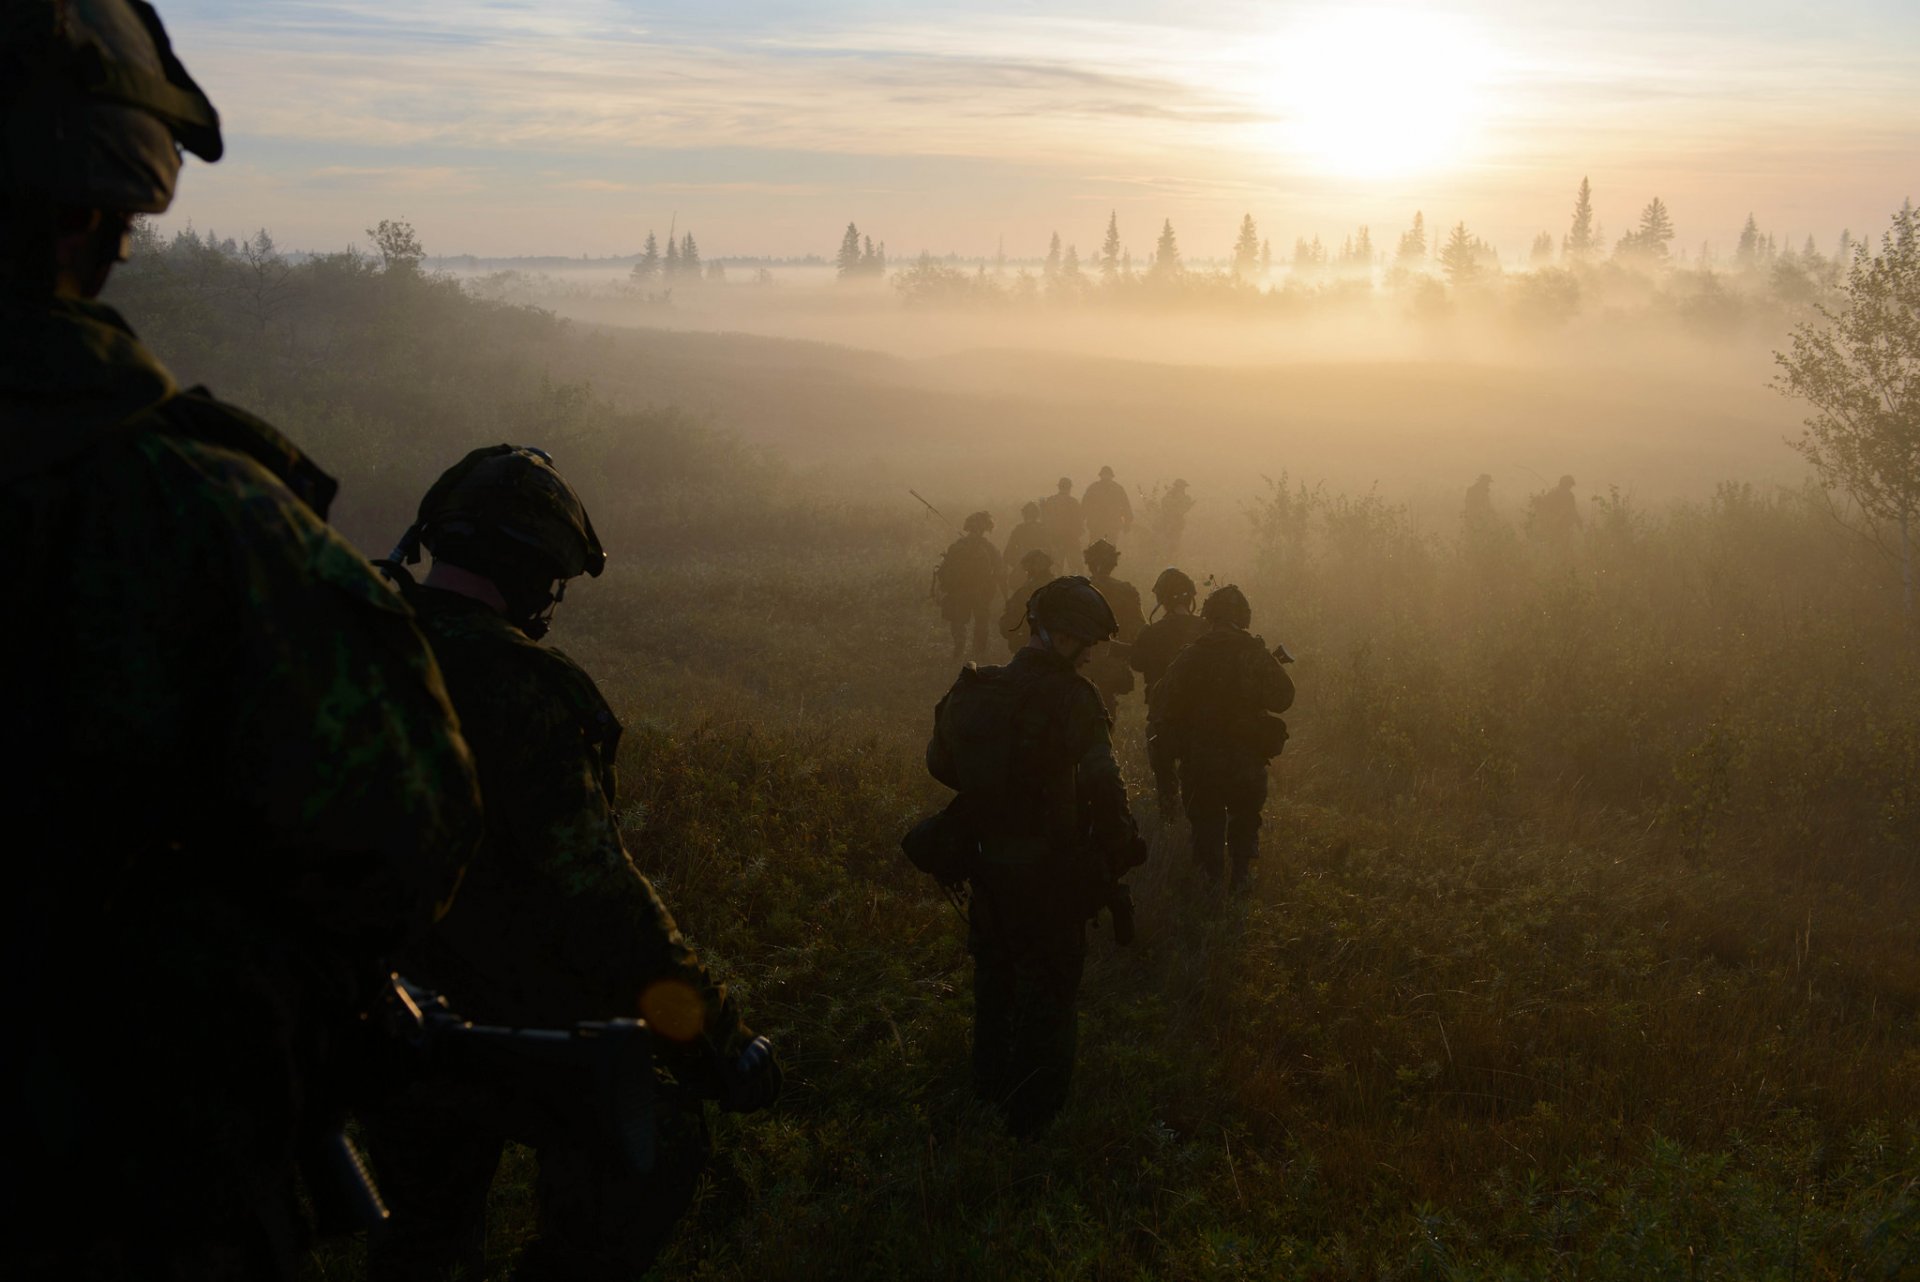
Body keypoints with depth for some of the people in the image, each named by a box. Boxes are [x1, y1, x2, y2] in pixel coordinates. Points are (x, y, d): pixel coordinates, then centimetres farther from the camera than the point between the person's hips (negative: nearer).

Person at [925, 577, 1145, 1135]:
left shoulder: (971, 692, -6)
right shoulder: (1070, 699, -23)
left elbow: (939, 762, 8)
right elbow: (1102, 786, -28)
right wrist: (1121, 851, -13)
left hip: (987, 866, 5)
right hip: (1050, 876, -5)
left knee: (994, 976, 26)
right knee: (1048, 989, 13)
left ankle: (990, 1086, 44)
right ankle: (1033, 1111, 23)